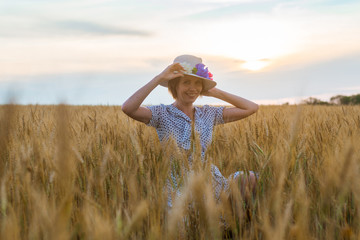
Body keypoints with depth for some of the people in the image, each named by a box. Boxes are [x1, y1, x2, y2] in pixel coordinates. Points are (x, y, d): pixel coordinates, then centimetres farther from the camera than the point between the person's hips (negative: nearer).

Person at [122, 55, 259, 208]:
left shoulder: (208, 114, 8)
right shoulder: (162, 114, -5)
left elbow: (252, 108, 8)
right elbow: (127, 108, -24)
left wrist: (216, 93, 6)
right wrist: (159, 78, -20)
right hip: (178, 189, -4)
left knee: (249, 177, -18)